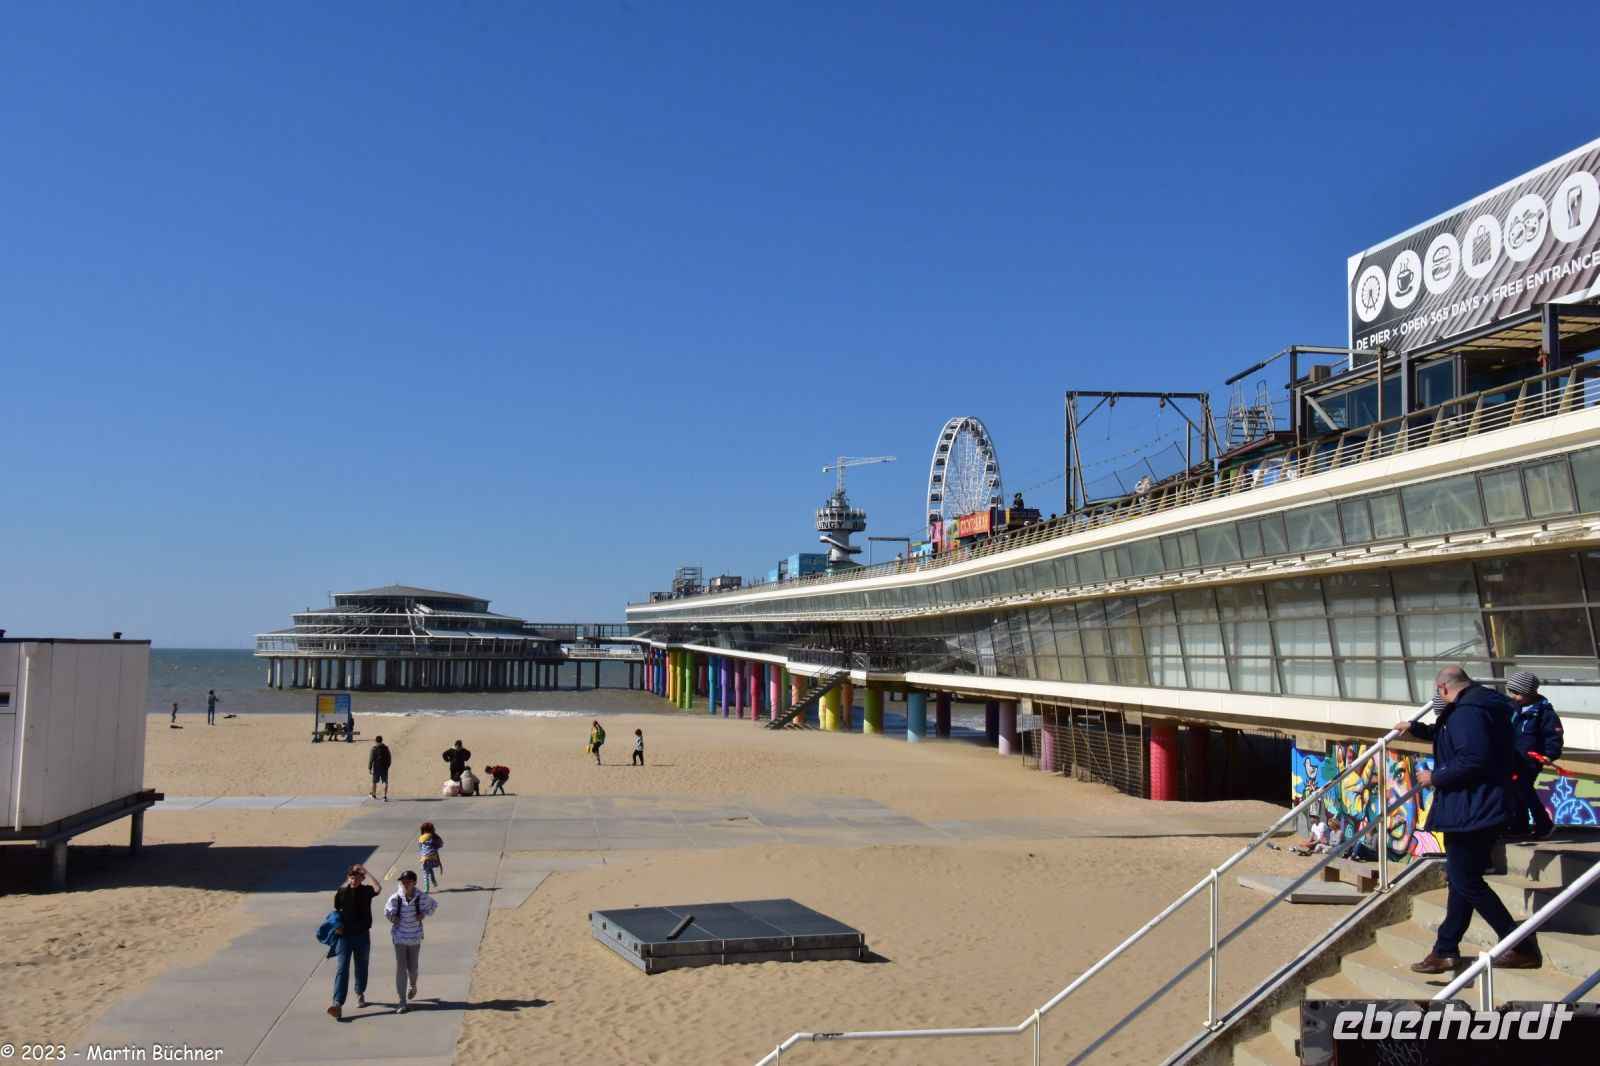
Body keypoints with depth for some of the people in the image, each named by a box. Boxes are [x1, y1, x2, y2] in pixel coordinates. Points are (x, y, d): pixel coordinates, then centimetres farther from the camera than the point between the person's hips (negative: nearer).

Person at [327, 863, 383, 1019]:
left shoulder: (366, 890, -4)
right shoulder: (342, 892, 1)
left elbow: (378, 888, -26)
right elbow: (336, 911, 12)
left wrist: (366, 872, -25)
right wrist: (336, 925, -5)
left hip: (362, 935, 0)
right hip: (344, 935, 0)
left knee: (361, 966, 14)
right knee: (342, 968, -9)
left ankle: (360, 994, 36)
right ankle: (338, 1003, -16)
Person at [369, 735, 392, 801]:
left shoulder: (374, 749, -8)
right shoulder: (386, 748, 1)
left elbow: (371, 759, -10)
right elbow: (389, 758, 7)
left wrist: (369, 768, -6)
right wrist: (387, 765, 18)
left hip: (376, 768, -1)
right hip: (384, 768, 1)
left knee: (374, 782, 18)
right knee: (385, 782, 1)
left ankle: (374, 794, 35)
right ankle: (385, 796, -10)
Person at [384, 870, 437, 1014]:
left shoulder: (421, 897, -12)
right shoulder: (395, 898, -13)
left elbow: (434, 904, 7)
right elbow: (387, 911, 6)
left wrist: (423, 914, -6)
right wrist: (393, 917, -12)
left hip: (415, 937, 1)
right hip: (400, 937, -1)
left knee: (412, 967, 13)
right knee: (400, 969, -4)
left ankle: (413, 985, 48)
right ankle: (402, 1001, 3)